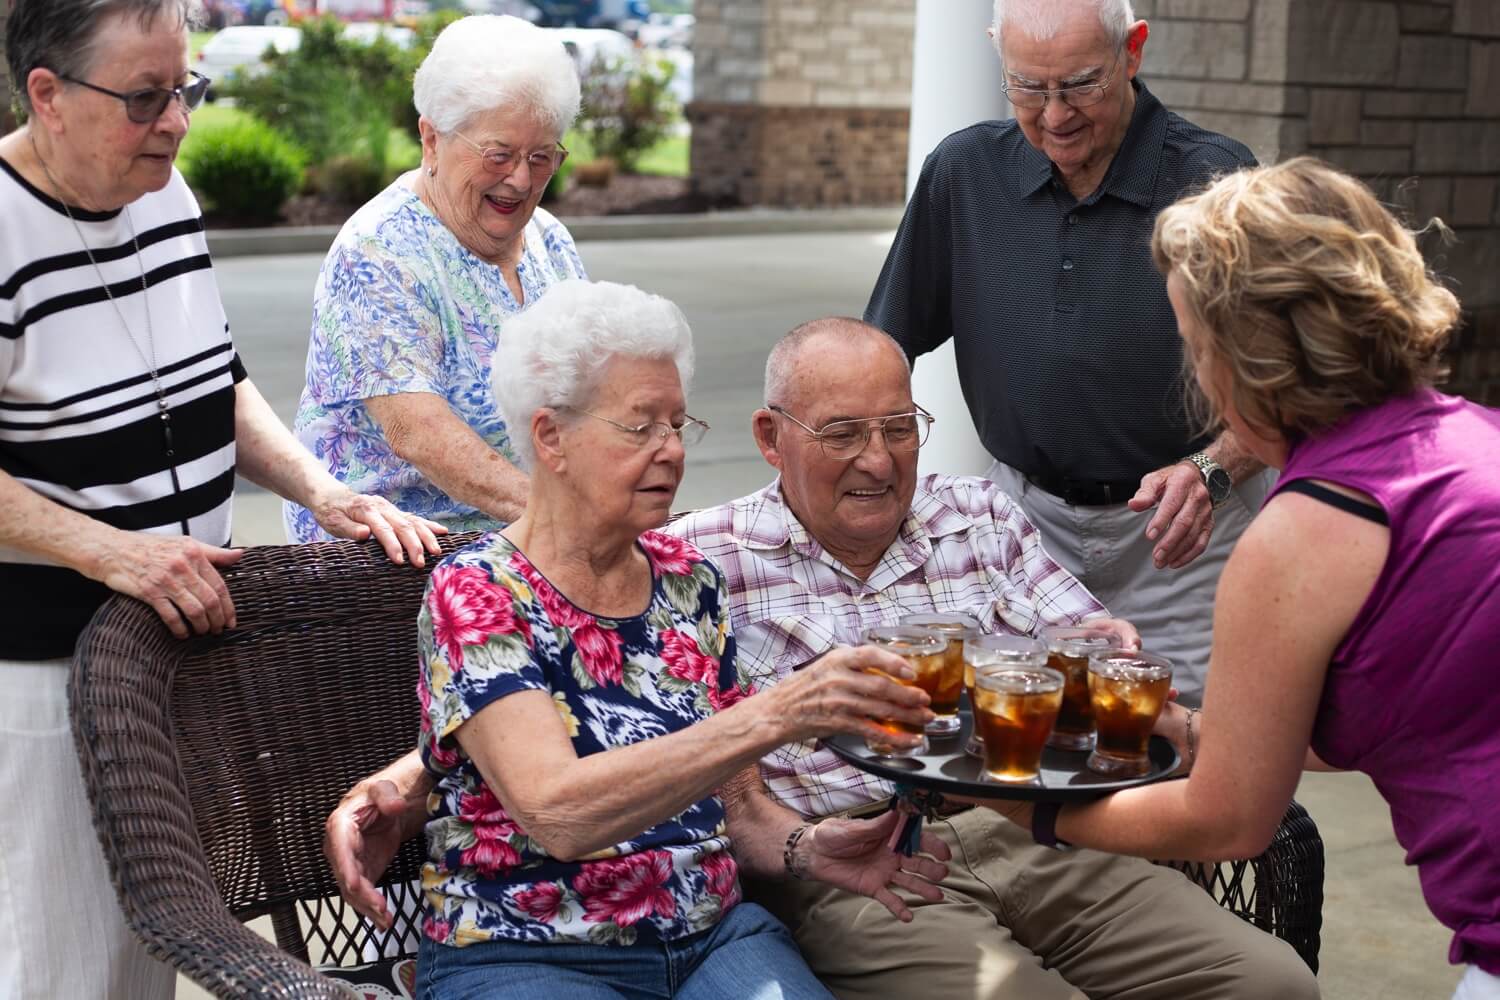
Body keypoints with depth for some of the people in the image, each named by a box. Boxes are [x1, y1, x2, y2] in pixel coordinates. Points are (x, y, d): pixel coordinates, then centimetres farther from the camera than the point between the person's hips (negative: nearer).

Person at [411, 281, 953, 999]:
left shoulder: (687, 580, 8)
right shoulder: (475, 592, -10)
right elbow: (557, 813, -25)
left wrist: (800, 852, -5)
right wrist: (774, 716, -33)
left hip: (713, 934, 5)